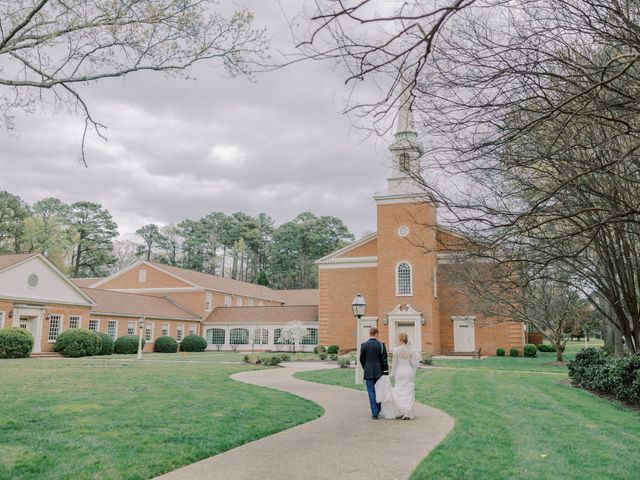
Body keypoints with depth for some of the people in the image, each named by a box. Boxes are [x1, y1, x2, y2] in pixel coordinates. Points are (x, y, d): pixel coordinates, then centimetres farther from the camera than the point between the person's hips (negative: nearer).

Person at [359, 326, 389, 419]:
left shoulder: (364, 345, -4)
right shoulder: (381, 344, -7)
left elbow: (362, 359, 3)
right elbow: (384, 359, -7)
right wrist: (386, 372, -2)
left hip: (368, 373, 0)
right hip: (379, 372, 0)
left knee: (371, 392, 3)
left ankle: (375, 413, 1)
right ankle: (377, 410, 28)